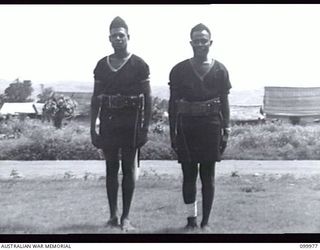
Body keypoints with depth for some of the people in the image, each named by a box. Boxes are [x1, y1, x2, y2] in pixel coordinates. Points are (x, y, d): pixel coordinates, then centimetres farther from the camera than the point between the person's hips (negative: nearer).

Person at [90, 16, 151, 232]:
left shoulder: (139, 65, -1)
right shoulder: (102, 65, 9)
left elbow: (147, 100, -2)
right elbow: (96, 98, 11)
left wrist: (145, 128, -8)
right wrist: (93, 126, 6)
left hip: (131, 122, -3)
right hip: (108, 122, 3)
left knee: (129, 168, 0)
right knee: (111, 168, 7)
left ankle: (126, 217, 5)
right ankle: (113, 215, 14)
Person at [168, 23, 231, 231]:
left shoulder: (220, 70, 4)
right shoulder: (179, 70, 3)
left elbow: (225, 103, 7)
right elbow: (173, 103, 6)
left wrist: (225, 131, 2)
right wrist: (172, 132, 2)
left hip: (211, 126, 0)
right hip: (186, 126, 0)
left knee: (208, 176, 5)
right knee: (189, 175, 4)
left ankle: (206, 221, 13)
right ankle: (191, 219, 15)